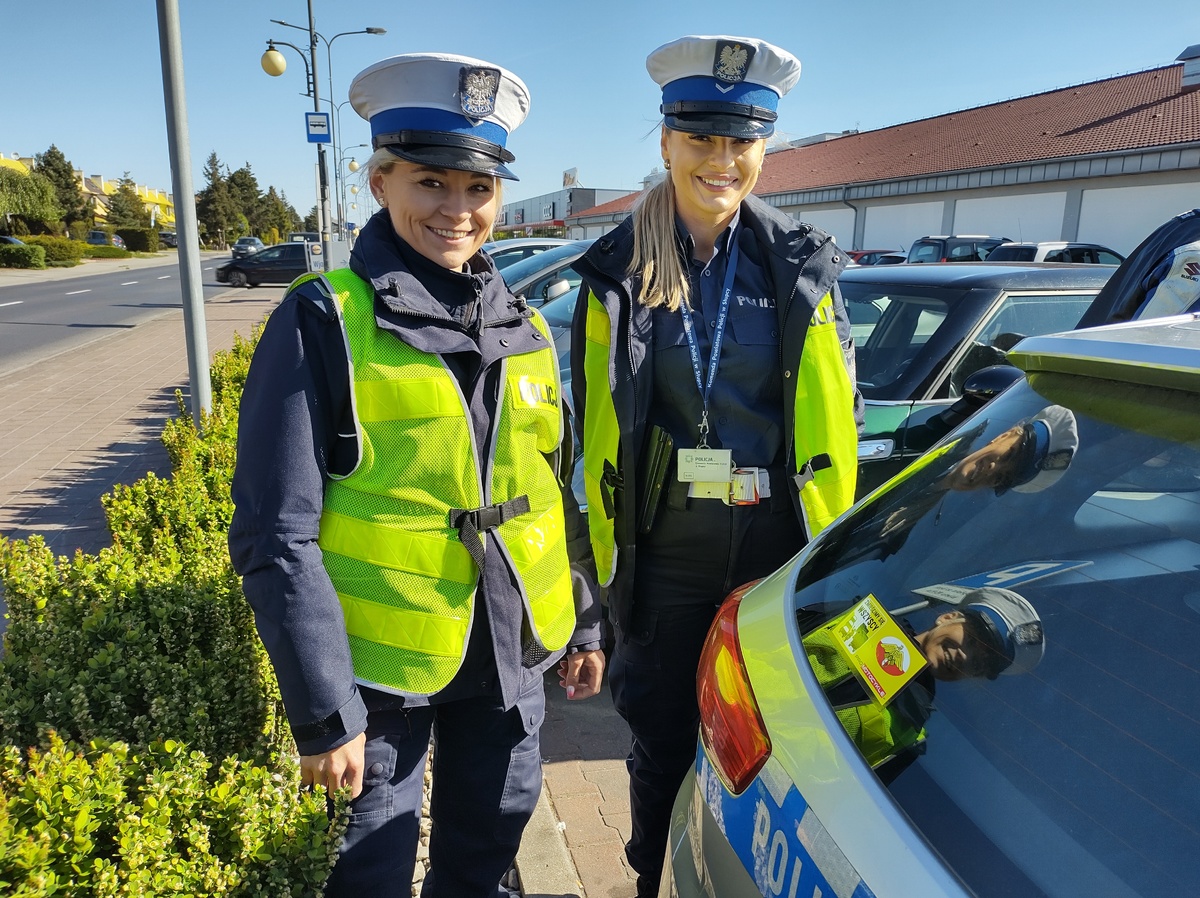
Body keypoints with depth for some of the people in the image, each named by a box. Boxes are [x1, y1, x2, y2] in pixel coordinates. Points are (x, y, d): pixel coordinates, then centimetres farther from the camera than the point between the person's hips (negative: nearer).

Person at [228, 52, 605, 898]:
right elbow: (276, 536, -14)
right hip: (385, 664, -4)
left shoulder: (522, 327, 4)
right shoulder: (325, 321, -12)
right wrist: (324, 710, -15)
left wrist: (587, 623, 13)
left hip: (514, 652, 5)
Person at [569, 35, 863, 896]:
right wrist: (606, 554, 0)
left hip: (780, 549, 1)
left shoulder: (803, 267, -2)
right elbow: (597, 430, 0)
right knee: (665, 748, 15)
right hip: (665, 555, 0)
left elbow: (839, 417, 4)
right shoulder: (619, 274, -3)